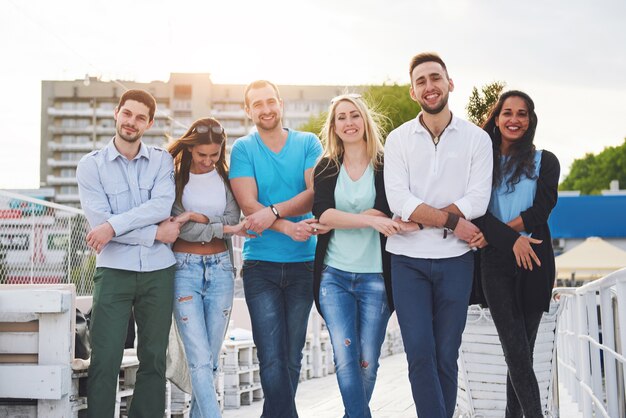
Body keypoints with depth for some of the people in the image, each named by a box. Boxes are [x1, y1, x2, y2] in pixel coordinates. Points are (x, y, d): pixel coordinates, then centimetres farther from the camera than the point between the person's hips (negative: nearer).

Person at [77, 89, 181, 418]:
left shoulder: (162, 161, 9)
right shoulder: (91, 165, 4)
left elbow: (162, 205, -9)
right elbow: (98, 222, -8)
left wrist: (113, 226, -17)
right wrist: (155, 233, -8)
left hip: (158, 271, 2)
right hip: (113, 271, -2)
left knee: (154, 360, 7)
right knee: (105, 361, -6)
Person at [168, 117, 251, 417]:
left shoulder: (226, 177, 9)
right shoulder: (174, 177, -1)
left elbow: (233, 221, -4)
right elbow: (184, 229, -10)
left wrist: (196, 217, -13)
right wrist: (224, 228, -10)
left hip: (220, 269, 3)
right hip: (185, 269, -3)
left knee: (210, 359, 7)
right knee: (200, 359, -11)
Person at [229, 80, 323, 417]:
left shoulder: (308, 143, 5)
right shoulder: (243, 149, 2)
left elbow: (314, 193, -6)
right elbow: (248, 205, -8)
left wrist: (274, 211, -20)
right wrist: (289, 228, -20)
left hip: (303, 262, 2)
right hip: (260, 264, -2)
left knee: (292, 357, 8)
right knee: (272, 358, -9)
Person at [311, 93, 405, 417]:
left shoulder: (385, 165, 1)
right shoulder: (326, 169, 8)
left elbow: (390, 217, -8)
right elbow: (322, 213, -8)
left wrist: (338, 221, -10)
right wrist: (369, 218, -21)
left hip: (375, 277, -1)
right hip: (334, 275, 1)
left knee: (367, 361, 4)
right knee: (345, 358, -8)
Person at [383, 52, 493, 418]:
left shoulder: (477, 138, 4)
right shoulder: (399, 139, 5)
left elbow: (477, 202, -7)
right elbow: (399, 201, -7)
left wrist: (418, 218, -13)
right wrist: (451, 220, -11)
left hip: (455, 258, 0)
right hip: (408, 259, 0)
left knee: (446, 356, 6)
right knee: (420, 353, -6)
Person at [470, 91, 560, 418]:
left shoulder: (544, 162, 10)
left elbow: (541, 209, -5)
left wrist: (494, 233, -13)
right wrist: (510, 239, -18)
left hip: (534, 260, 1)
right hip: (496, 262, -1)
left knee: (520, 353, 3)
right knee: (518, 353, -11)